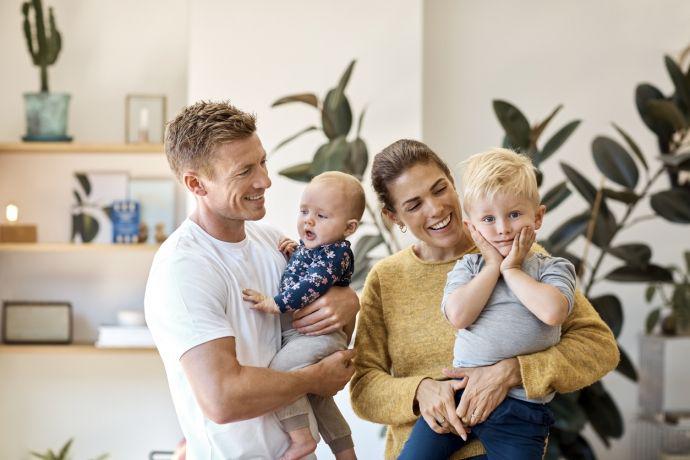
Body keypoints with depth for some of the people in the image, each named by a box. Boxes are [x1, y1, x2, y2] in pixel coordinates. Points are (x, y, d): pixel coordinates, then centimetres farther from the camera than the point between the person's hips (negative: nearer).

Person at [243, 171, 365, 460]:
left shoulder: (335, 253, -14)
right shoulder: (308, 248, 15)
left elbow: (312, 286, -25)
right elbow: (294, 277, 27)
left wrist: (275, 304, -27)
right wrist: (290, 255, 9)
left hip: (315, 335, -11)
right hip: (300, 335, 11)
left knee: (278, 372, -26)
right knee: (317, 397, 23)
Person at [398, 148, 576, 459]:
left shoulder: (553, 268, 6)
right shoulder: (468, 266, 12)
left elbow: (552, 311, -17)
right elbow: (458, 315, -9)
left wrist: (511, 270, -6)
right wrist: (493, 266, -3)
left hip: (520, 404, -2)